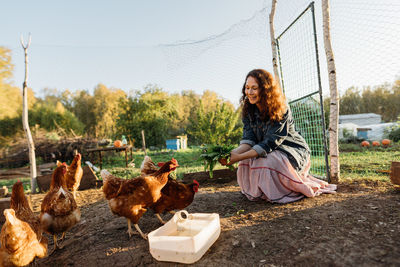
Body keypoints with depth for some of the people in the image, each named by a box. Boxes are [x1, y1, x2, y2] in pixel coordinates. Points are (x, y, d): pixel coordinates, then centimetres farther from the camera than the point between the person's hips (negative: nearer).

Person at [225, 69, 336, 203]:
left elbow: (270, 142, -29)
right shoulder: (248, 110, -4)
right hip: (269, 152, 5)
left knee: (269, 161, -34)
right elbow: (249, 139, -14)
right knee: (247, 163, -22)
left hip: (293, 150, -5)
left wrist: (240, 157, -39)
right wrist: (234, 152, -36)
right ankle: (260, 191, 4)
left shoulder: (281, 109, -22)